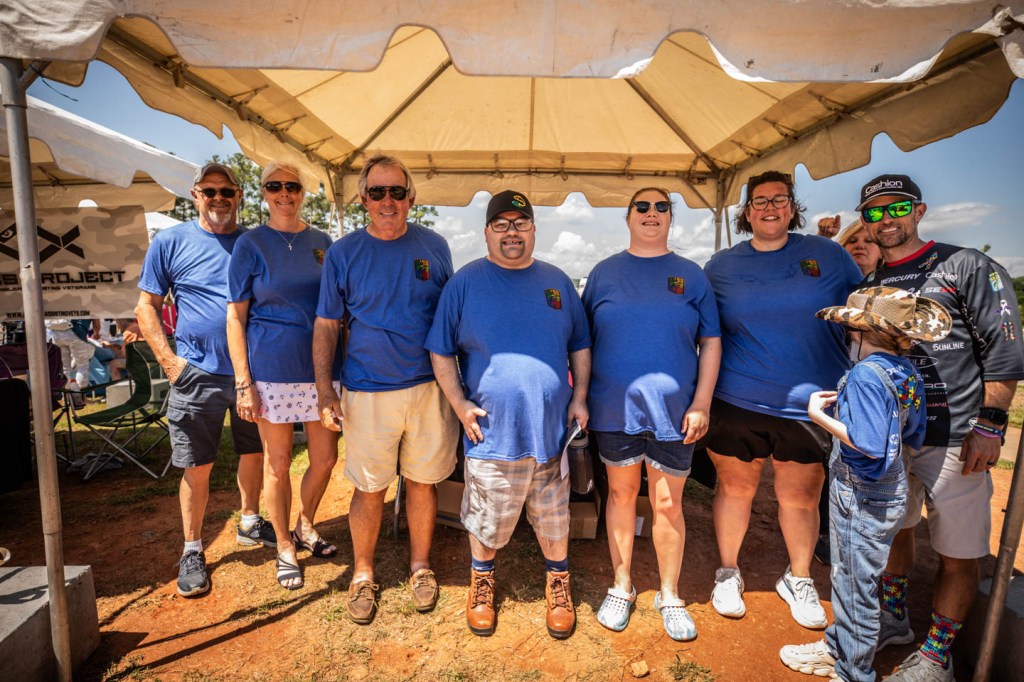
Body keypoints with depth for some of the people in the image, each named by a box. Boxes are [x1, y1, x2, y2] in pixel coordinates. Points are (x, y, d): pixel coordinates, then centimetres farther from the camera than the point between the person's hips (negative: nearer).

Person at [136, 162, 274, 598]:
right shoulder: (170, 242, 0)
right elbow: (146, 306, 2)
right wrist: (169, 360, -9)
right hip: (198, 375, -2)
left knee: (253, 453, 16)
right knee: (197, 467, 6)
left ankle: (250, 523, 37)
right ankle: (192, 550, 24)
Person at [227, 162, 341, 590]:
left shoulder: (322, 242, 7)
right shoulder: (250, 245, -2)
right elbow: (236, 317, -3)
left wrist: (343, 364, 7)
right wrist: (243, 383, -9)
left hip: (320, 366, 4)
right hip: (272, 369, -3)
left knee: (325, 458, 10)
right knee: (278, 464, 9)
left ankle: (305, 528, 37)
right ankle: (284, 548, 29)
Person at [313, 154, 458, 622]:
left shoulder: (434, 246, 4)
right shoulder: (343, 253, 0)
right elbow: (326, 325, 2)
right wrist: (325, 391, -5)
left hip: (429, 387, 1)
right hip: (367, 392, -1)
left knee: (422, 481, 13)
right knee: (369, 489, 8)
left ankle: (420, 566, 35)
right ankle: (362, 575, 32)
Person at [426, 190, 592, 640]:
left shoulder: (557, 282, 7)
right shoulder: (465, 283, -2)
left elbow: (581, 346, 13)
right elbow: (440, 352, 0)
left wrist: (579, 398, 3)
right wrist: (459, 404, -8)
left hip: (552, 427, 2)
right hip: (491, 429, -2)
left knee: (553, 518, 17)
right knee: (486, 520, 14)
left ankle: (558, 584, 41)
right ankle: (482, 581, 41)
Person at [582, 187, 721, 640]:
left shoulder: (691, 275, 4)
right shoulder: (604, 272, 4)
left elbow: (711, 343, 4)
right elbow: (583, 341, 7)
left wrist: (701, 403, -3)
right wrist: (582, 399, 2)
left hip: (673, 411, 0)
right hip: (614, 408, 1)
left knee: (667, 503, 9)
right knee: (621, 494, 13)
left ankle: (669, 595, 32)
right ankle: (621, 587, 33)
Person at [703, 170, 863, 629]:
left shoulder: (828, 255, 4)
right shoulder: (721, 266, 4)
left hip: (809, 405, 1)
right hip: (736, 403, 0)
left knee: (801, 497, 13)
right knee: (734, 489, 11)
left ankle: (798, 579, 38)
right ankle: (728, 573, 33)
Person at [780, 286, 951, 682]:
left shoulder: (866, 374, -23)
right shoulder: (908, 373, 3)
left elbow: (868, 444, -28)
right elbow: (913, 438, 11)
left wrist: (820, 415, -21)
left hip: (863, 498, -9)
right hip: (888, 491, 9)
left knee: (856, 584, 8)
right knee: (847, 577, 23)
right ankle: (839, 648, 40)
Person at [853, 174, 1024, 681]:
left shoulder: (966, 266, -3)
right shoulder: (867, 287, 10)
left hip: (954, 439, -4)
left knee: (957, 556, 6)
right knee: (892, 530, 18)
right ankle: (893, 621, 38)